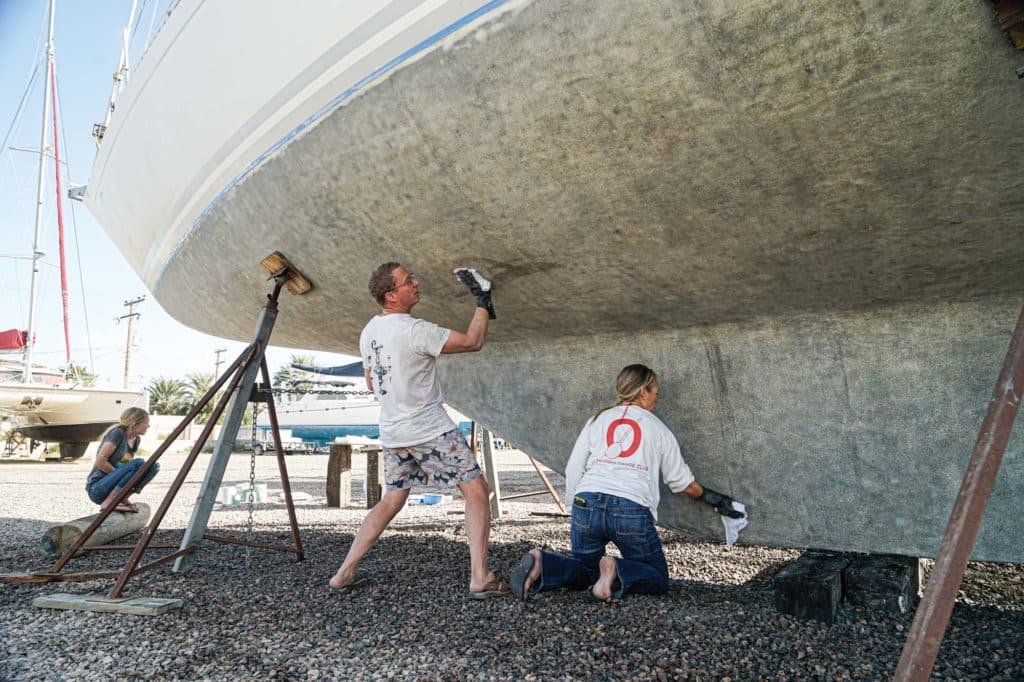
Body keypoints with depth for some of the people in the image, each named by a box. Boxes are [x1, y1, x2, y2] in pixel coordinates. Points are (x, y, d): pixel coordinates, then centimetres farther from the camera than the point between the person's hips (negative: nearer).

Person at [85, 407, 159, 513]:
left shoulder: (136, 440, 9)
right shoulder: (118, 433, -14)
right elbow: (100, 462, -19)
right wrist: (120, 473, -13)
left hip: (112, 486, 8)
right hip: (97, 489, -8)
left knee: (153, 466, -4)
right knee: (139, 463, -27)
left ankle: (122, 499, -2)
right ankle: (108, 503, -21)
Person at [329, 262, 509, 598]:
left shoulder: (368, 332, 8)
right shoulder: (414, 329, -18)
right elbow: (473, 342, -12)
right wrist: (483, 299, -4)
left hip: (392, 432, 8)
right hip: (430, 429, -8)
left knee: (391, 500, 20)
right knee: (476, 491, 0)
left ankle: (344, 573, 22)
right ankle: (480, 578, -3)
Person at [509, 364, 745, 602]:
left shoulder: (598, 420, 18)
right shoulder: (658, 428, 15)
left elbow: (573, 470, 11)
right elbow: (681, 480, 23)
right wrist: (711, 497, 38)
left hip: (588, 504, 3)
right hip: (633, 511, -3)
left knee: (585, 572, 23)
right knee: (658, 580, 17)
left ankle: (542, 565, -8)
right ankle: (618, 572, -15)